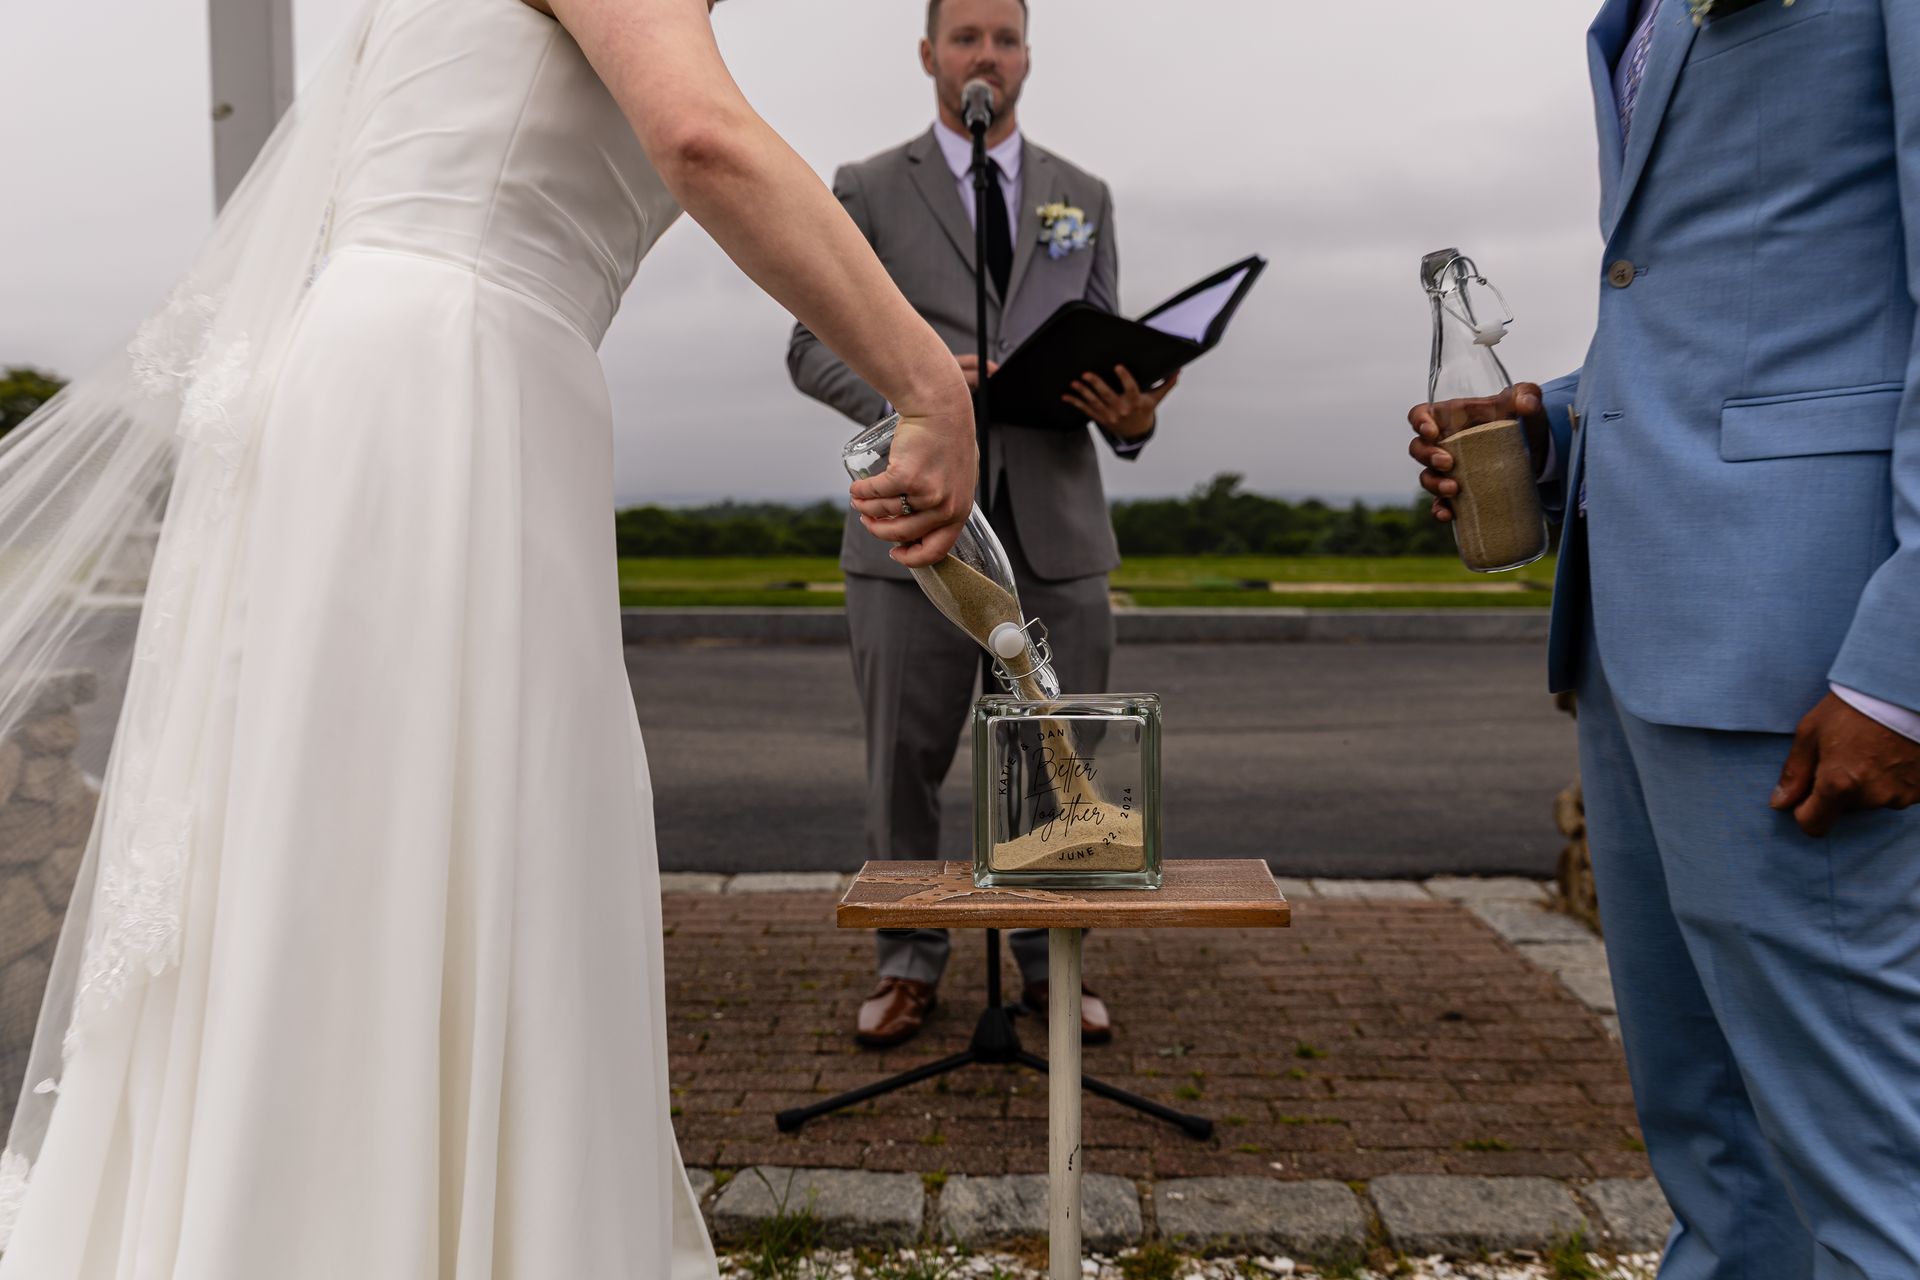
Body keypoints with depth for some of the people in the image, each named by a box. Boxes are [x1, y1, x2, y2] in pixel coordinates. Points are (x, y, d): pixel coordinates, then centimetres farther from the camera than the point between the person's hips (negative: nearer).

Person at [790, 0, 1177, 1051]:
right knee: (904, 765, 5)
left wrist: (1131, 416, -9)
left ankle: (1054, 965, 22)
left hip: (1057, 525, 2)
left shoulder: (1084, 197, 17)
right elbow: (812, 346, 1)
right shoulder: (868, 191, 8)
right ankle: (910, 964, 22)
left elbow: (1109, 347, 14)